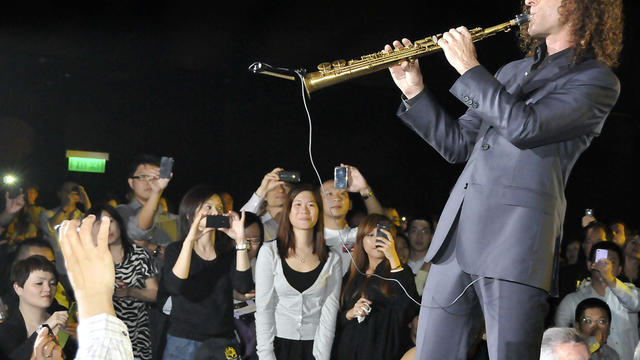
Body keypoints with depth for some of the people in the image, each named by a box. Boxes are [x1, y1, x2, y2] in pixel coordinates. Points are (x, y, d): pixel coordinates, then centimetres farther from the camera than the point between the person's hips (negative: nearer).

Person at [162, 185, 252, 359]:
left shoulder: (228, 253, 9)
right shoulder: (175, 250, 0)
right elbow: (174, 287, -19)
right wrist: (189, 240, -25)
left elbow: (244, 286, -9)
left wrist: (240, 241, -16)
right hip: (184, 343, -3)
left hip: (223, 343, 3)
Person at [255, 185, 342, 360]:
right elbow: (263, 308, -6)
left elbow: (330, 311, -3)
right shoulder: (270, 252, -4)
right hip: (278, 343, -1)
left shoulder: (332, 259, 0)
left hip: (314, 344, 1)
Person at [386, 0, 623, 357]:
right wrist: (414, 91, 12)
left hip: (516, 235, -6)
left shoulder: (597, 80, 2)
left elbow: (524, 125, -14)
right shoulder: (511, 72, 25)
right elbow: (457, 144, 24)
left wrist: (469, 68, -4)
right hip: (456, 234, 7)